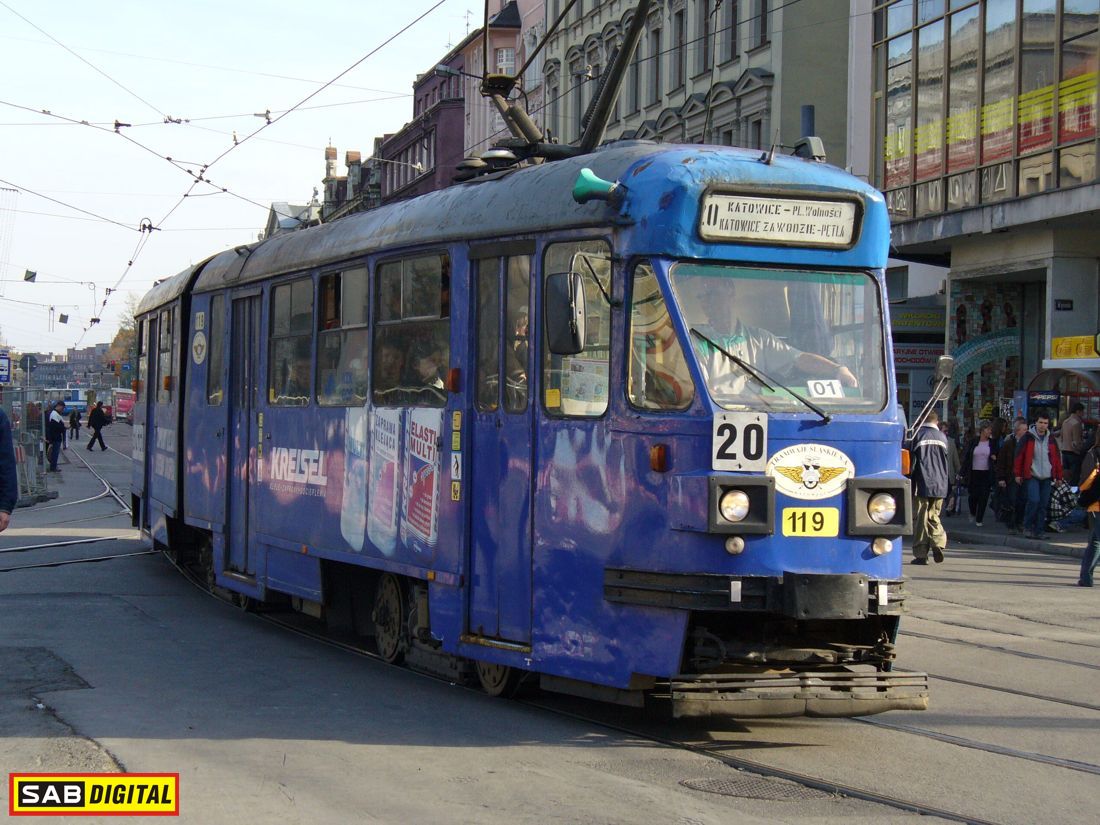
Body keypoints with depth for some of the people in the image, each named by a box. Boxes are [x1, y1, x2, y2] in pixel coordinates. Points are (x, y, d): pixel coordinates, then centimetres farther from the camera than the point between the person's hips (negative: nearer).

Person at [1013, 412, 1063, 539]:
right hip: (1032, 476, -4)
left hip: (1046, 477, 4)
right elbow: (1019, 455, -2)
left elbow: (1056, 457, 15)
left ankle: (1038, 530, 11)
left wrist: (1058, 476, 13)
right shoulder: (1028, 437, -2)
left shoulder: (1051, 439, 10)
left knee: (1043, 504, 3)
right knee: (1034, 500, -17)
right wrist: (1018, 474, -4)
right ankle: (1027, 526, 1)